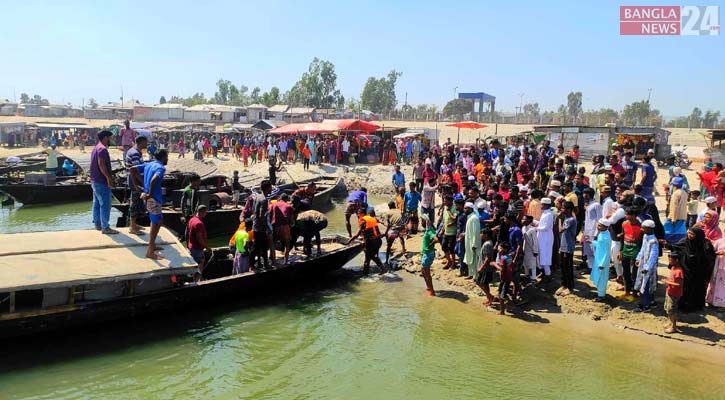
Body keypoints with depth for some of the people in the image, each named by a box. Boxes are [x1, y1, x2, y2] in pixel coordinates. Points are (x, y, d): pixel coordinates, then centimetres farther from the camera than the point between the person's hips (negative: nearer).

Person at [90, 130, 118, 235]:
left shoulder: (96, 148, 17)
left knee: (97, 203, 16)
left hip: (95, 181, 11)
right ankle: (105, 228, -7)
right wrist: (108, 177, -24)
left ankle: (98, 224, 24)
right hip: (102, 182, -11)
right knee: (105, 204, -8)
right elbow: (101, 164, -26)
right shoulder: (102, 149, -16)